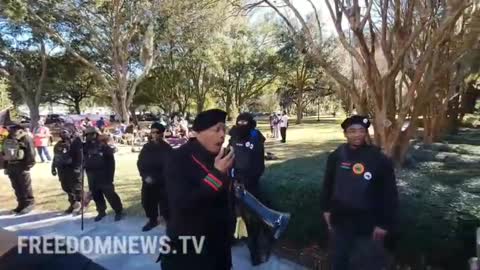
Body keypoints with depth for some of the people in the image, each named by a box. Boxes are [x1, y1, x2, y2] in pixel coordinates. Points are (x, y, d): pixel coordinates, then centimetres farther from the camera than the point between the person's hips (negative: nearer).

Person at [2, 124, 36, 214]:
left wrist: (28, 166, -16)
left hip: (21, 166, -7)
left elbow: (31, 153, -14)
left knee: (25, 186, 0)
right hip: (11, 166, 7)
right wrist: (5, 166, 13)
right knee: (16, 187, 12)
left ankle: (29, 203, 10)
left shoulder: (26, 138, -10)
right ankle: (21, 204, 22)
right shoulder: (8, 139, 12)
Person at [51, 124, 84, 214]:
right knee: (66, 187, 16)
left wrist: (77, 167, -25)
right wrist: (53, 167, 19)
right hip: (62, 169, 9)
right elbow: (56, 156, 22)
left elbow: (80, 156, -19)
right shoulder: (60, 144, 15)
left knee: (76, 187, -3)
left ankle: (79, 204, 13)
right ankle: (73, 204, 30)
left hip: (73, 169, -9)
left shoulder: (76, 142, -12)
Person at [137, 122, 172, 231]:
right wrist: (145, 176, -8)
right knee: (147, 202, 15)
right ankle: (152, 220, 37)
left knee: (165, 204, -2)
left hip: (163, 182, -5)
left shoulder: (167, 148, -9)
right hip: (148, 182, 5)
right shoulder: (146, 147, 4)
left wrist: (156, 178, -14)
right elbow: (140, 163, 6)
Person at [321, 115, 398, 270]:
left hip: (369, 223, -2)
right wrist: (327, 209, 6)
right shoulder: (336, 156, -6)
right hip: (340, 219, 2)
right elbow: (328, 185, 4)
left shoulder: (380, 160, -15)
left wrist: (384, 223, -10)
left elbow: (389, 194, -10)